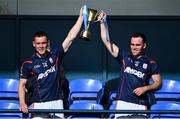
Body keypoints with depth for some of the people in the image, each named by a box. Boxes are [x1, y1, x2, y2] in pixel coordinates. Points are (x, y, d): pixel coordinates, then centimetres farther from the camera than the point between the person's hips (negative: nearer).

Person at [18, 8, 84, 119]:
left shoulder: (55, 55, 4)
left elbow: (70, 38, 1)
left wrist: (81, 16, -3)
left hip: (57, 103, 2)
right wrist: (22, 103, -9)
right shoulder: (28, 64, 2)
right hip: (39, 105, -2)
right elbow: (22, 85, 6)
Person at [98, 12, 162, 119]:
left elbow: (158, 83, 7)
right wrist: (102, 22, 2)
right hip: (122, 103, 1)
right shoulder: (124, 57, 10)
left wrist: (145, 88, -10)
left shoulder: (151, 63, 6)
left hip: (140, 106, -1)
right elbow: (106, 40, 9)